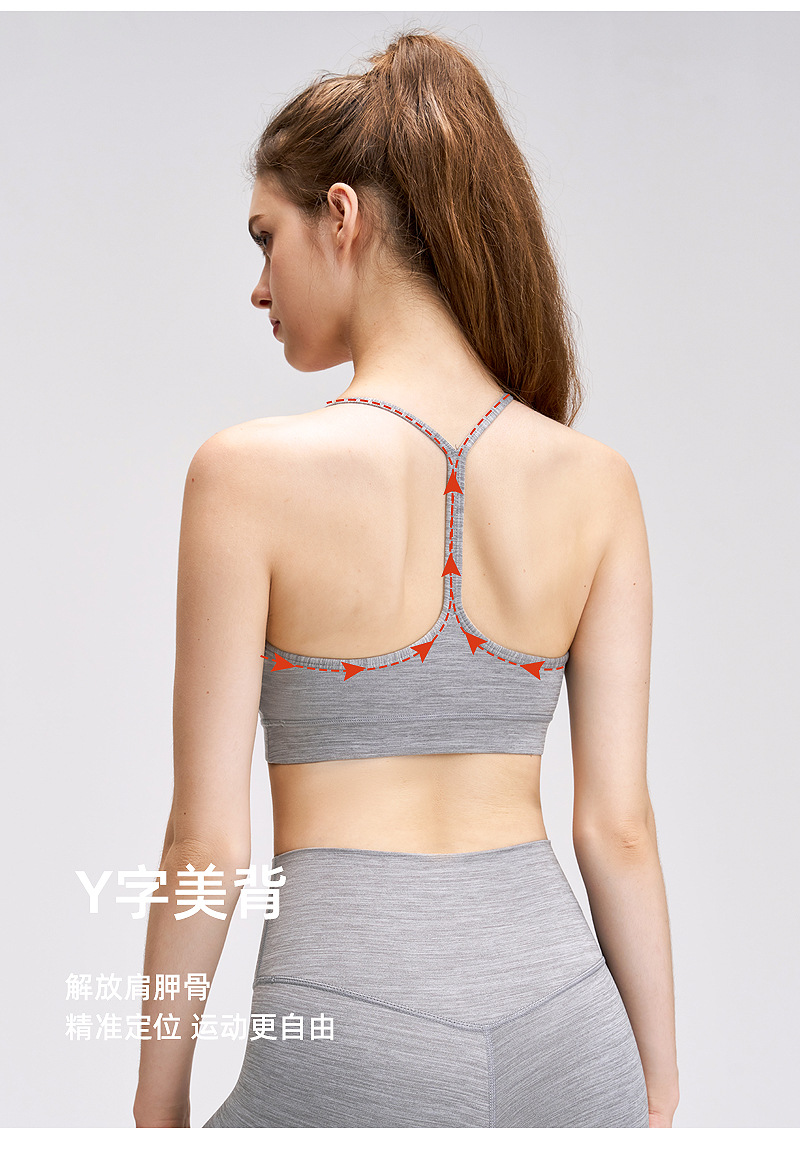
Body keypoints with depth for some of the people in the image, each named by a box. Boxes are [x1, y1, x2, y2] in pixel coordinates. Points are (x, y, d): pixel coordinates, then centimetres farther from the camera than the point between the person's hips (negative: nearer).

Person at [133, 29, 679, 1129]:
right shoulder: (597, 480, -2)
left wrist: (157, 1101, 5)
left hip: (349, 1039, -4)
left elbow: (209, 842, -9)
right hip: (560, 1023, 4)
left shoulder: (252, 471, -13)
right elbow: (619, 824, 0)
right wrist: (658, 1091, 12)